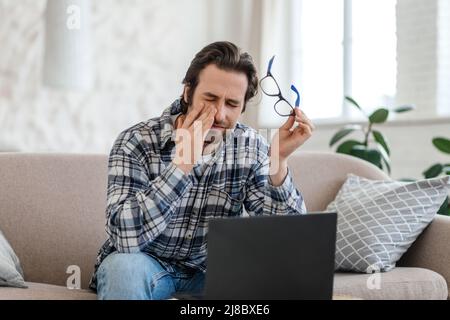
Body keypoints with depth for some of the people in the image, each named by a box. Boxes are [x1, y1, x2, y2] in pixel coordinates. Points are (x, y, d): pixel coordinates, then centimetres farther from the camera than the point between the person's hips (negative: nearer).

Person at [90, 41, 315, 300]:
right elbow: (125, 236, -33)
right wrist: (183, 162, -36)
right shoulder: (137, 142, -20)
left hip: (210, 268, 3)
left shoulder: (251, 147, -9)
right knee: (124, 269, -35)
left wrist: (279, 160, -26)